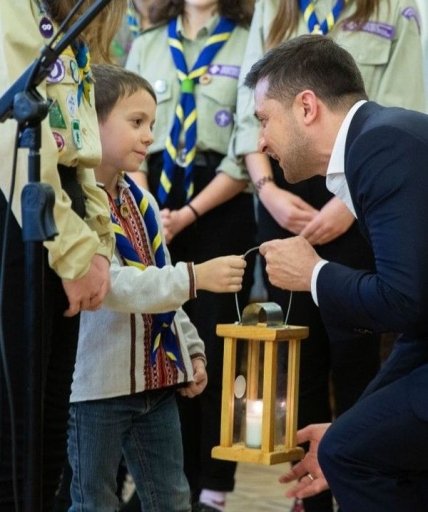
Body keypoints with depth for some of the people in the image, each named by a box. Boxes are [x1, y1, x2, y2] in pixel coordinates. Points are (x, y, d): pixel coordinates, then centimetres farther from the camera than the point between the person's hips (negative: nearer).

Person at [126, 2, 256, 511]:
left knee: (212, 346, -2)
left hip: (221, 208, -3)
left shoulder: (248, 44, 0)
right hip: (154, 201, 3)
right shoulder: (145, 46, 12)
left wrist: (189, 213, -11)